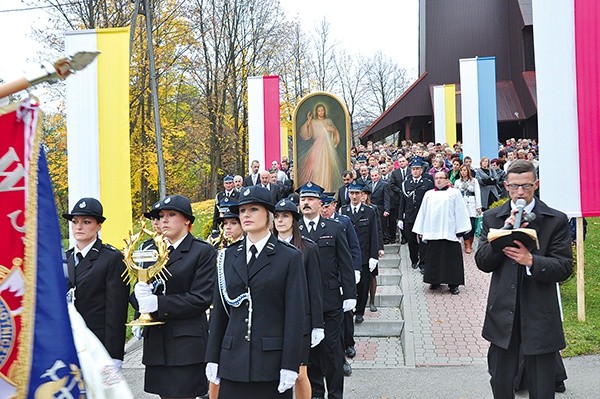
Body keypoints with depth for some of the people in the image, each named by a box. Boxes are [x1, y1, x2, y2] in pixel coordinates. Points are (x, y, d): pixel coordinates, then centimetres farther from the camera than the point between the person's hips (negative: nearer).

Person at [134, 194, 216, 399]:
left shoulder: (203, 252, -2)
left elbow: (200, 299, -11)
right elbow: (136, 291, 11)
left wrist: (158, 303, -16)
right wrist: (141, 295, -13)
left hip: (186, 344, -5)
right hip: (156, 343, 5)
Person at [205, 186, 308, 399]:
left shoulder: (289, 257, -1)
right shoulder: (228, 257, 10)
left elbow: (295, 314, -5)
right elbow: (219, 311, 11)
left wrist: (290, 365, -10)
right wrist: (212, 358, 7)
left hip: (271, 361, -3)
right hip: (233, 360, 3)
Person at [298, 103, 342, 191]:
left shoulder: (329, 121, 12)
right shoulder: (313, 122, 4)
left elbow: (336, 134, 19)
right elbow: (306, 135, -6)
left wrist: (333, 130, -2)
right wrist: (308, 123, -16)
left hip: (329, 147, 3)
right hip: (318, 147, -3)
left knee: (328, 166, 0)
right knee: (317, 166, -10)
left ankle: (327, 186, 7)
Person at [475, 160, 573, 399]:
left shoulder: (556, 221, -3)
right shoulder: (492, 218, 4)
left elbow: (565, 268, -7)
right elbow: (482, 263, -3)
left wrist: (531, 261, -24)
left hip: (540, 316, -2)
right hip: (502, 314, 3)